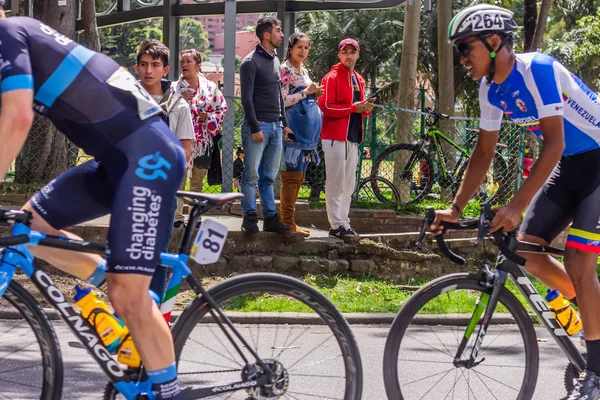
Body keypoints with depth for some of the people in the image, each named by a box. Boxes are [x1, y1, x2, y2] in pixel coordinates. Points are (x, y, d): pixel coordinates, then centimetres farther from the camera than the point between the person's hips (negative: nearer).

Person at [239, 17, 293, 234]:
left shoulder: (275, 60, 17)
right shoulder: (251, 62, -8)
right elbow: (246, 98, -12)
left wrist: (284, 123, 19)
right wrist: (255, 128, -16)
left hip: (275, 126, 7)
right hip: (258, 126, -7)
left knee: (269, 176, 8)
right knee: (252, 174, -4)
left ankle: (271, 218, 10)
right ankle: (250, 218, 0)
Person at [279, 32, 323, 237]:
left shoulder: (304, 71, 19)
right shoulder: (285, 70, -7)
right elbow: (283, 100, -16)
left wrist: (314, 95, 10)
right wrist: (306, 92, -15)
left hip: (307, 130, 9)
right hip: (294, 129, -9)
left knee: (298, 176, 9)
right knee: (291, 176, -9)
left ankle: (289, 221, 13)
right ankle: (287, 221, -7)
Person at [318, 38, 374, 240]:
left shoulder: (359, 80, 19)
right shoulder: (332, 78, -7)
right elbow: (326, 107, -16)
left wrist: (366, 108, 5)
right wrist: (353, 108, -18)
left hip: (353, 137, 8)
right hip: (335, 136, -8)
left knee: (348, 185, 11)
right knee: (336, 183, -7)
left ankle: (343, 222, 17)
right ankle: (337, 226, -5)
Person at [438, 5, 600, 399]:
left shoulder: (536, 69, -26)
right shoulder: (491, 89, -1)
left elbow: (553, 143, -31)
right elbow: (484, 152, 9)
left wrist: (516, 206, -34)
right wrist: (455, 208, 4)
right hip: (568, 165, 8)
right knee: (527, 251, 0)